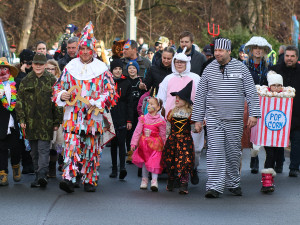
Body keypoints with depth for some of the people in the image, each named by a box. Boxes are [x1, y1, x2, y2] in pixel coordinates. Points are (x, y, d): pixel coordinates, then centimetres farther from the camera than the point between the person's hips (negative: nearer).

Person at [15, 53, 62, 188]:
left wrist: (57, 121, -1)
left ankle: (42, 175, -17)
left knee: (43, 148, -11)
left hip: (46, 121, -3)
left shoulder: (51, 81, 3)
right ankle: (38, 176, 16)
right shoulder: (26, 81, 10)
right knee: (34, 150, 8)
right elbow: (20, 101, 9)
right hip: (30, 121, 3)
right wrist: (21, 119, 0)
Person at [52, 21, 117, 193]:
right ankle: (69, 178, -18)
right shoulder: (71, 67, 9)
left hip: (94, 116, -1)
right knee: (71, 145, -12)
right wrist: (62, 95, -9)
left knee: (92, 149, 3)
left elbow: (110, 91, 1)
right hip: (73, 116, 1)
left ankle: (90, 180, 13)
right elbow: (59, 87, 14)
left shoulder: (102, 69, 3)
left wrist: (96, 103, -13)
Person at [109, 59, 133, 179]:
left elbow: (129, 103, 5)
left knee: (121, 142, -11)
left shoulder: (126, 83, 6)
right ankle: (114, 169, 11)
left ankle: (122, 167, -21)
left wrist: (129, 120, -1)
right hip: (111, 118, 1)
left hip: (122, 118, -1)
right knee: (113, 144, 7)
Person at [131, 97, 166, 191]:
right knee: (144, 162, 12)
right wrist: (134, 143, -6)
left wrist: (164, 147, 3)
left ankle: (154, 181, -7)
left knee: (154, 162, -10)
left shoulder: (160, 121, -7)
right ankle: (144, 180, 23)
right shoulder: (143, 119, 0)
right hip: (144, 144, 4)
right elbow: (137, 131, -1)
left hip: (155, 144, -4)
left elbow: (163, 135, 0)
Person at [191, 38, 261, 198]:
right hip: (214, 118, 0)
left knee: (233, 153, 8)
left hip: (235, 119, 0)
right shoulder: (209, 69, 3)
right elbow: (200, 96, 8)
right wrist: (198, 119, 5)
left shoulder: (240, 68, 1)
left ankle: (233, 183, 25)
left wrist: (253, 114, -8)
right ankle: (215, 187, -11)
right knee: (215, 152, -9)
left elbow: (252, 93, 2)